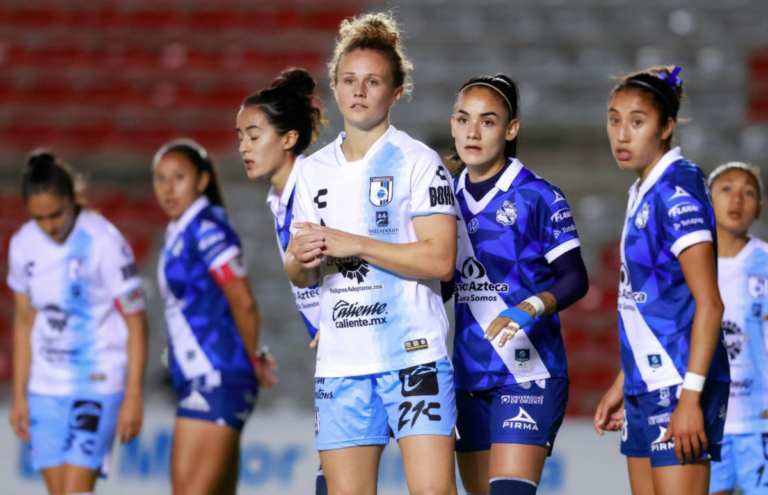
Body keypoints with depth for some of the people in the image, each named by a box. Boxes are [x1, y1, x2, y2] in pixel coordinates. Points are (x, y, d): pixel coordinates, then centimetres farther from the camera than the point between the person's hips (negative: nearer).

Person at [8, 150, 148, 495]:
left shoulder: (105, 244, -15)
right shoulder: (24, 245, 2)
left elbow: (136, 323, -10)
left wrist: (133, 397, -12)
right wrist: (19, 395, 13)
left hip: (99, 382, -6)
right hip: (45, 387, 6)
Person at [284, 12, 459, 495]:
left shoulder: (419, 162, -3)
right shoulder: (315, 171, 15)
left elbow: (440, 259, -13)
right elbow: (301, 277, 20)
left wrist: (353, 245, -16)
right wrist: (301, 260, -5)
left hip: (413, 354, -5)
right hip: (340, 362, 5)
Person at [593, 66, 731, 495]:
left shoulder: (678, 190, -13)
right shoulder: (643, 191, 15)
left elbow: (709, 303, -18)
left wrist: (691, 395, -22)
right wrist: (622, 384, 23)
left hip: (679, 384, -9)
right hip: (646, 386, 9)